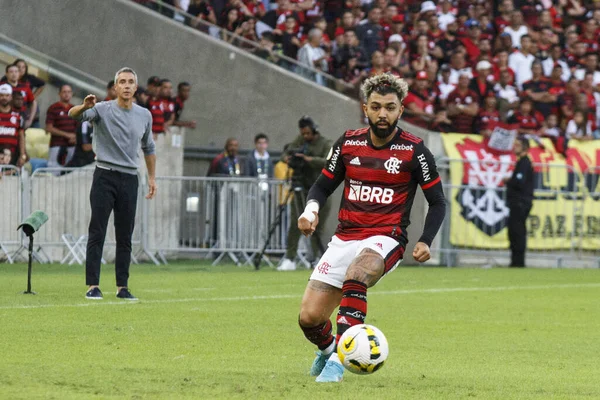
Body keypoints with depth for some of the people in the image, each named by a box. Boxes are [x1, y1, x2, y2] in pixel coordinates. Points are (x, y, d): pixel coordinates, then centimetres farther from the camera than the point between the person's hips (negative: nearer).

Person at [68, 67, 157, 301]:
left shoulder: (144, 115, 9)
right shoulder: (103, 110, -5)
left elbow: (148, 148, 22)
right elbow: (73, 115, -22)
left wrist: (152, 177, 18)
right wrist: (85, 107, -44)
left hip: (129, 179, 4)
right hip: (105, 177, -4)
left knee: (125, 237, 6)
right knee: (97, 233, -6)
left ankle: (122, 287, 9)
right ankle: (92, 286, -6)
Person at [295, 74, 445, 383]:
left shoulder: (413, 150, -4)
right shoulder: (348, 143, 5)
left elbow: (437, 202, 4)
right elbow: (323, 186, 14)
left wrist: (425, 241, -11)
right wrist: (311, 209, -9)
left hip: (386, 239, -4)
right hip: (345, 237, 4)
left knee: (355, 276, -39)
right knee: (309, 318, -4)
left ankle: (338, 360, -38)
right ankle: (328, 349, 33)